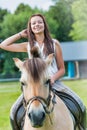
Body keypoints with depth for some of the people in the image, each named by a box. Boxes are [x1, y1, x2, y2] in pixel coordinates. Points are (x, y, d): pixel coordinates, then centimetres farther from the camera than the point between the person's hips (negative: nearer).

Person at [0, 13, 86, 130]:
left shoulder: (54, 44, 5)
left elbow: (62, 69, 6)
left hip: (54, 83, -1)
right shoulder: (28, 46, 9)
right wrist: (21, 34, 11)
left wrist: (53, 78, -15)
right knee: (15, 112, -18)